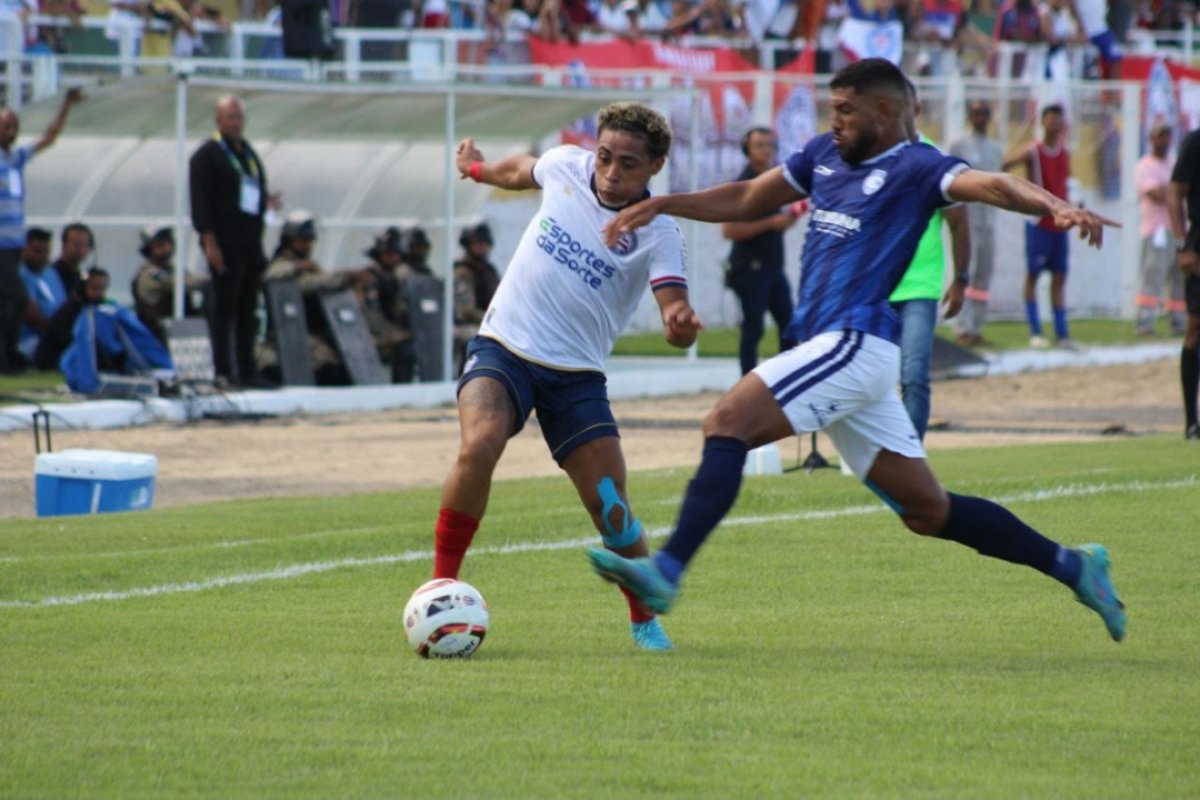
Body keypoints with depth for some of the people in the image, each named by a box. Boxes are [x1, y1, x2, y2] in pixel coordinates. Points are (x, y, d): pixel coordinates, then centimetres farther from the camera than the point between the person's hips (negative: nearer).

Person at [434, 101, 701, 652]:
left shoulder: (657, 233, -12)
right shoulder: (565, 166, -3)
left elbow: (677, 313, -24)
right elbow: (523, 171, 22)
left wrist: (681, 324, -48)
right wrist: (478, 168, 41)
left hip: (576, 375, -1)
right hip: (503, 348, 1)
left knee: (611, 510, -8)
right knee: (480, 444, -29)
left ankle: (645, 620, 18)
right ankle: (441, 583, -16)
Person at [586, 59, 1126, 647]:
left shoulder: (915, 168, -5)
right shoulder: (826, 155, 19)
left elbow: (989, 185, -23)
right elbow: (745, 201, 28)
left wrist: (1055, 206, -42)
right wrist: (660, 205, 21)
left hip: (855, 344, -9)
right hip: (831, 349, 9)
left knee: (727, 422, -20)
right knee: (928, 511, 10)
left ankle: (665, 573, -28)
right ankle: (1070, 565, 17)